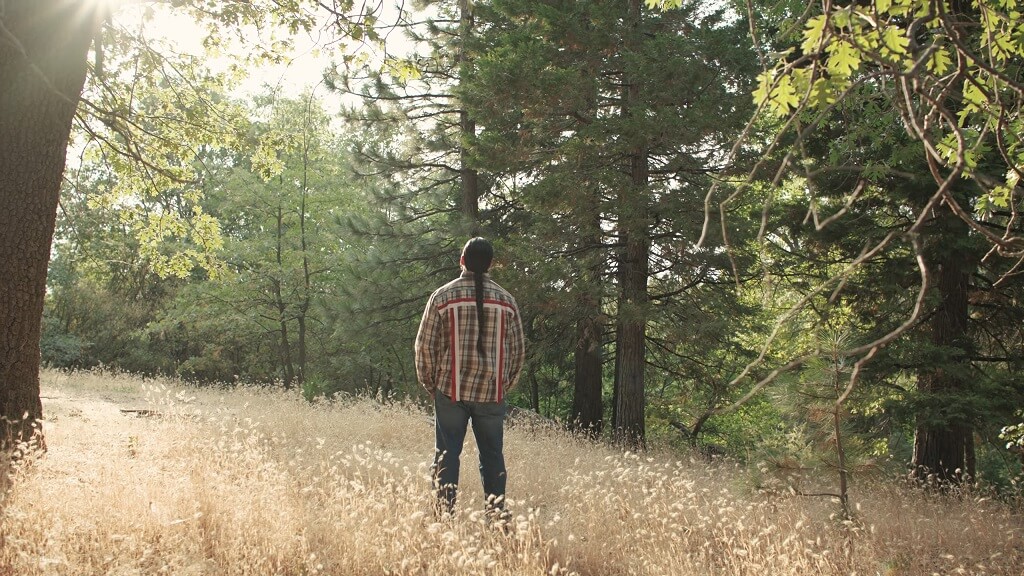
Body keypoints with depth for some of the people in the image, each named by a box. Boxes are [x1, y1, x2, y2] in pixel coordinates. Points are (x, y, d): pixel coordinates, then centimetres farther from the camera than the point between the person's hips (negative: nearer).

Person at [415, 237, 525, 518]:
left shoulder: (442, 296, -3)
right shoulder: (506, 300, 3)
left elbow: (425, 344, -1)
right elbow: (518, 349, 7)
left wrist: (430, 384, 10)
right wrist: (506, 385, 17)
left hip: (450, 390, -1)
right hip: (492, 393, 1)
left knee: (447, 453, 5)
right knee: (493, 454, 9)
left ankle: (445, 510, 4)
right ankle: (496, 510, 10)